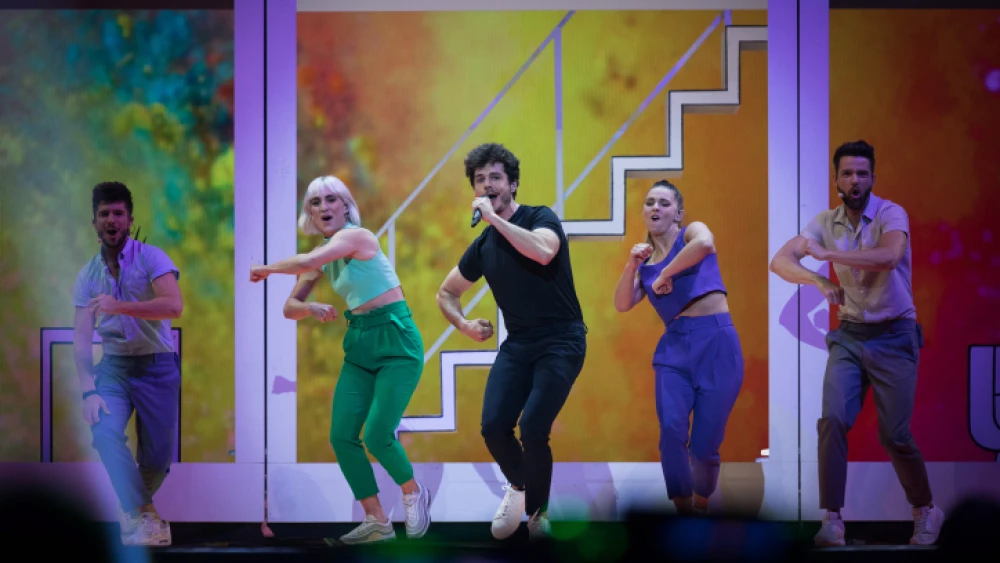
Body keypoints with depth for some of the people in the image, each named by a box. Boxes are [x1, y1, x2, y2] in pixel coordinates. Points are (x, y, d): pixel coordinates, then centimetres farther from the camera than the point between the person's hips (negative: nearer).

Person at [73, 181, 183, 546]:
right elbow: (81, 338, -2)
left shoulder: (150, 258, -9)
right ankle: (142, 516, -21)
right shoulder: (87, 276, 2)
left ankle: (137, 505, 30)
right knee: (105, 432, -23)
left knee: (158, 454, 1)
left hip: (157, 365, -2)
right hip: (113, 366, 2)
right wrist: (88, 391, -14)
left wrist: (119, 306, -31)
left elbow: (174, 305, -25)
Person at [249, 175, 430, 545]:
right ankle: (377, 522, 7)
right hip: (360, 345, 8)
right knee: (341, 436, -3)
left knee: (377, 435, -15)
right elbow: (290, 309, 9)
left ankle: (414, 495, 14)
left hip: (396, 342, -8)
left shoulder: (355, 236, -16)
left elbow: (305, 262, -31)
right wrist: (312, 308, -14)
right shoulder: (324, 254, 9)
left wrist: (266, 270, -14)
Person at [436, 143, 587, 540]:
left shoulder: (540, 219, -8)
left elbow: (543, 251, -33)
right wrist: (463, 324, 2)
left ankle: (538, 510, 4)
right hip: (517, 344, 5)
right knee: (494, 427, -11)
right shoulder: (482, 246, 8)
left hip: (561, 342, -5)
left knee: (532, 428, -20)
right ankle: (518, 486, 21)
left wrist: (494, 217, -26)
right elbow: (446, 292, 23)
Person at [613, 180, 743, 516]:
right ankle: (682, 509, -5)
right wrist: (632, 265, -4)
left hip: (716, 341, -4)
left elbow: (705, 244, -22)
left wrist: (665, 274, -15)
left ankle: (702, 506, 19)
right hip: (674, 345, 4)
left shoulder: (691, 232, 3)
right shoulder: (647, 260, 18)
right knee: (671, 430, -18)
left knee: (704, 443, -5)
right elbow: (622, 304, 8)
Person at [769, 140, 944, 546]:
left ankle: (926, 513, 22)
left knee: (894, 436, -2)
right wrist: (817, 280, -29)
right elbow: (780, 261, -10)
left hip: (893, 337, -3)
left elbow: (889, 257, -35)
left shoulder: (891, 215, -14)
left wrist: (826, 253, -33)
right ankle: (832, 520, -12)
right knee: (833, 420, -16)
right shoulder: (825, 222, 0)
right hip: (849, 336, 3)